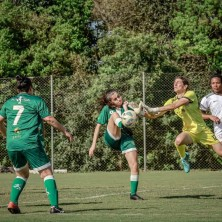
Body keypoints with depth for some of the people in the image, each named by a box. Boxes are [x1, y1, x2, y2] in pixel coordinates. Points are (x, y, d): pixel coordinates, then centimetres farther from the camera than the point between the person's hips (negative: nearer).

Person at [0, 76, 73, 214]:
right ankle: (54, 206, -15)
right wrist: (65, 131, 8)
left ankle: (13, 203, 6)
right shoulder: (36, 101, 2)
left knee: (22, 174, 23)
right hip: (31, 144, -5)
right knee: (47, 173, -2)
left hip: (12, 145, 5)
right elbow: (49, 120, -2)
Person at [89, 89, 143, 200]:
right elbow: (98, 126, 4)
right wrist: (93, 144, -2)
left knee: (134, 165, -15)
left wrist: (125, 108, -3)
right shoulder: (107, 109, 8)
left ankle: (133, 193, -7)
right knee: (115, 114, -26)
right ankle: (121, 124, -62)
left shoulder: (126, 107, 12)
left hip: (126, 138, 2)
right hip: (112, 138, -2)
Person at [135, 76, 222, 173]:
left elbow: (175, 105, -27)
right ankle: (184, 158, -2)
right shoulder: (172, 100, 4)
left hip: (202, 129, -3)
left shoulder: (190, 94, -12)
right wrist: (142, 113, -19)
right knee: (178, 140, -32)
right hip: (189, 131, 3)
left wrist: (154, 109, -33)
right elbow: (155, 115, 0)